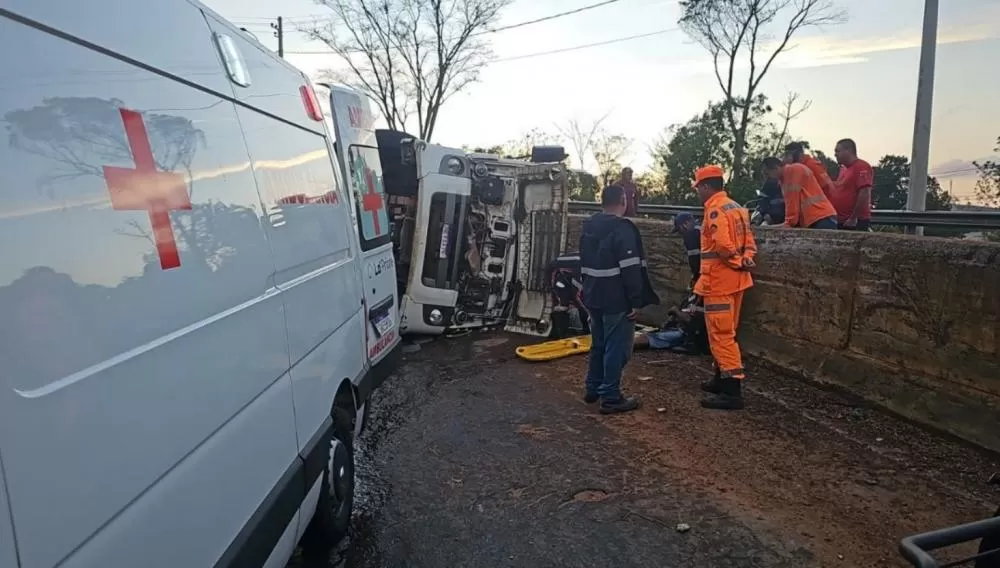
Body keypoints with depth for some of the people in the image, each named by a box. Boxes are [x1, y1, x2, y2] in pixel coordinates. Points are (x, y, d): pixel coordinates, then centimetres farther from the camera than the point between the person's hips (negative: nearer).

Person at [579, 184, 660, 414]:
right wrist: (635, 302, -15)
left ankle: (593, 389, 28)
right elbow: (630, 270, -19)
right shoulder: (622, 229, -16)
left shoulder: (588, 226, 12)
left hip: (594, 297, 9)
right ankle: (611, 397, 1)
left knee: (598, 344, 19)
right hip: (617, 300, -9)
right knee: (616, 348, -2)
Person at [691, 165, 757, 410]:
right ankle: (722, 379, 29)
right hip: (735, 280, 10)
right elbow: (749, 241, 13)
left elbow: (722, 245, -27)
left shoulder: (715, 209, -16)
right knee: (725, 334, 18)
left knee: (721, 336, -7)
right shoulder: (736, 207, 16)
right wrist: (746, 260, -4)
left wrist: (737, 262, -11)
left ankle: (732, 391, -6)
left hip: (718, 281, -10)